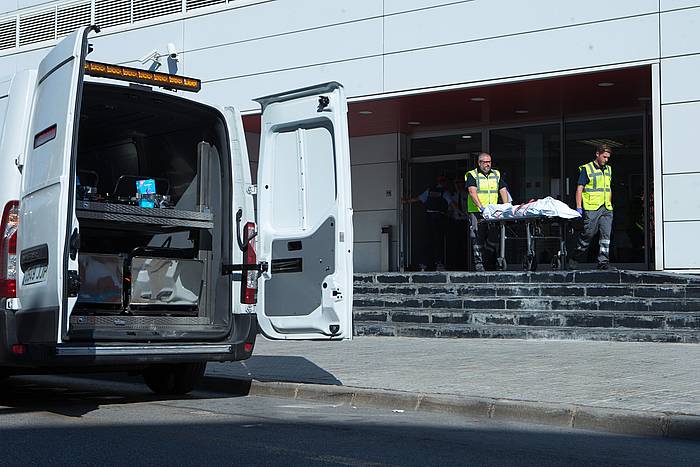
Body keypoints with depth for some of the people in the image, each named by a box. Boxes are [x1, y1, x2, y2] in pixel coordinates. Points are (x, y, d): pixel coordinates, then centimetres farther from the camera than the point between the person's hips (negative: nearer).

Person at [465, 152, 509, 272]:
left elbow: (503, 190, 11)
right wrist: (480, 206, -28)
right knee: (477, 239, -5)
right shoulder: (472, 175, 1)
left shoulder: (496, 174, 17)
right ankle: (478, 263, -1)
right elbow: (472, 191, -14)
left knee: (494, 238, 1)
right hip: (476, 212, -4)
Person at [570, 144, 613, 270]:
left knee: (606, 235, -3)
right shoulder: (586, 169, 0)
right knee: (588, 234, -2)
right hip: (591, 208, -5)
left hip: (606, 208, 6)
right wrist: (578, 207, -10)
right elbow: (579, 189, -3)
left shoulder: (608, 169, 19)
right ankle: (575, 259, 13)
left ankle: (603, 261, -1)